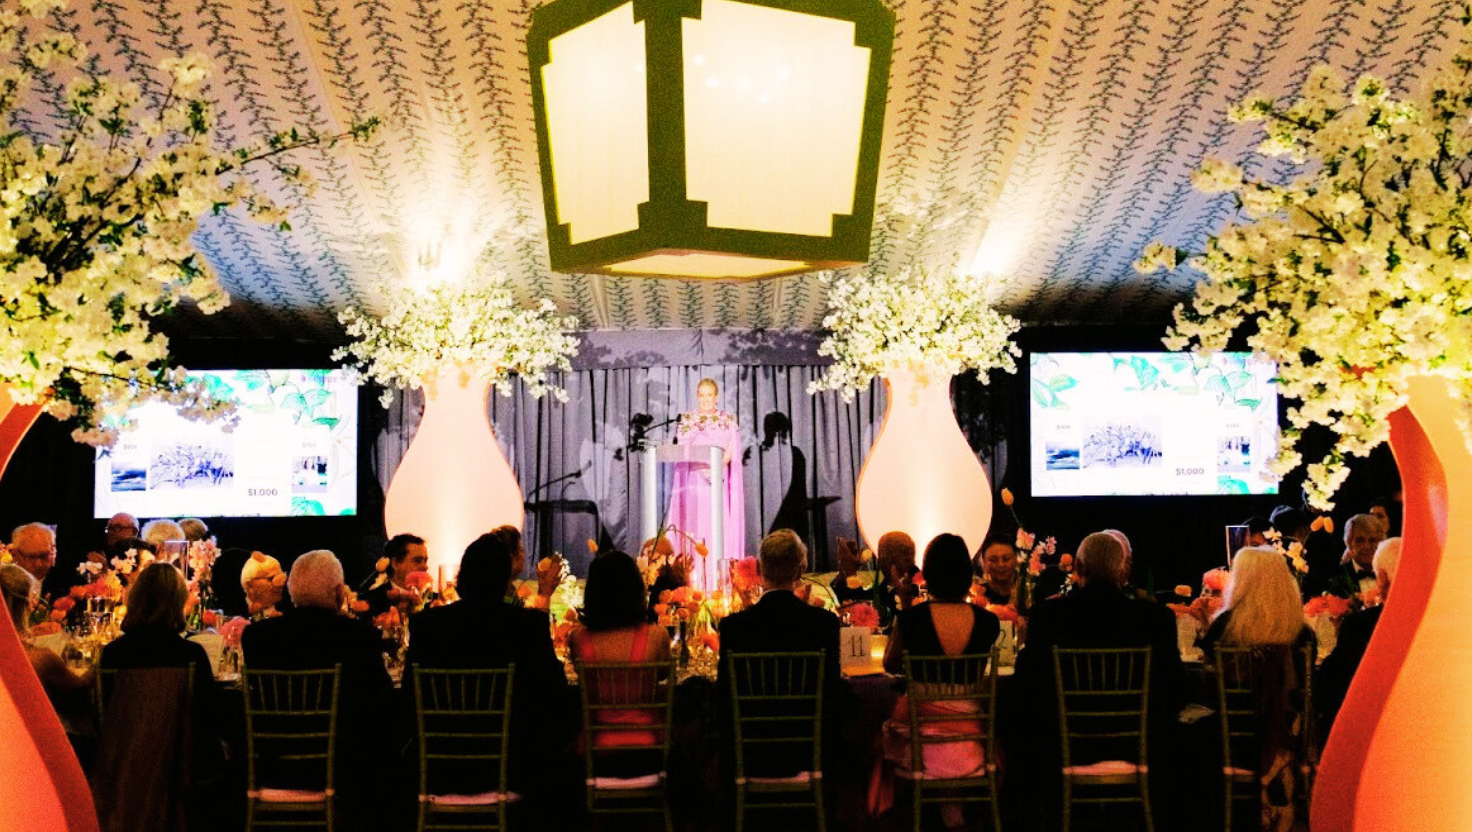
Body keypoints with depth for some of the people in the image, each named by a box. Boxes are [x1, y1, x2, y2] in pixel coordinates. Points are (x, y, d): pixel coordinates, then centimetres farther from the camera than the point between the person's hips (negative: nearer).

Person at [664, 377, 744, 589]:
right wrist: (703, 468, -15)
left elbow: (730, 453, 0)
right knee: (693, 528, -7)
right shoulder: (687, 420, 12)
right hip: (693, 482, 0)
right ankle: (694, 581, -8)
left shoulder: (728, 420, 10)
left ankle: (718, 580, -6)